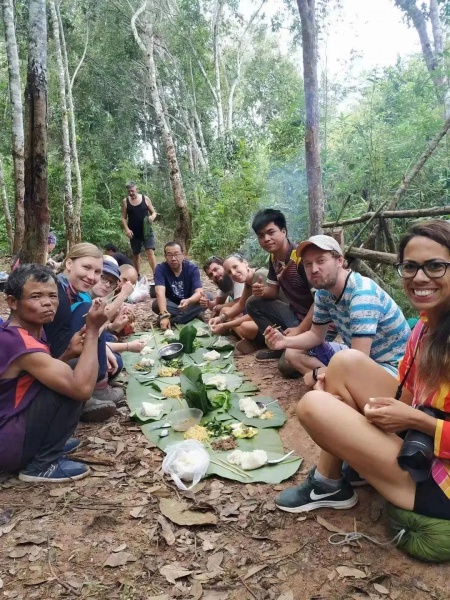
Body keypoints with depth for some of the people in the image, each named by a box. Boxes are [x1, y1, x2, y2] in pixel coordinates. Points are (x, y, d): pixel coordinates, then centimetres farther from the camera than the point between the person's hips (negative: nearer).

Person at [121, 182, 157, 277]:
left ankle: (155, 275, -17)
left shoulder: (145, 198, 0)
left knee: (150, 252, -14)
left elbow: (154, 212, 7)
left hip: (147, 231, -1)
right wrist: (127, 229, -11)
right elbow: (124, 218, 4)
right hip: (134, 233, 2)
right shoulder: (125, 201, 2)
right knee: (136, 255, 11)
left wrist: (152, 217, -17)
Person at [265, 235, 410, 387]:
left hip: (391, 366, -8)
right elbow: (317, 334, 10)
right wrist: (285, 341, -10)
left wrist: (317, 373, -17)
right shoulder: (323, 292, -3)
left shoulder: (362, 293, -29)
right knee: (293, 353, 6)